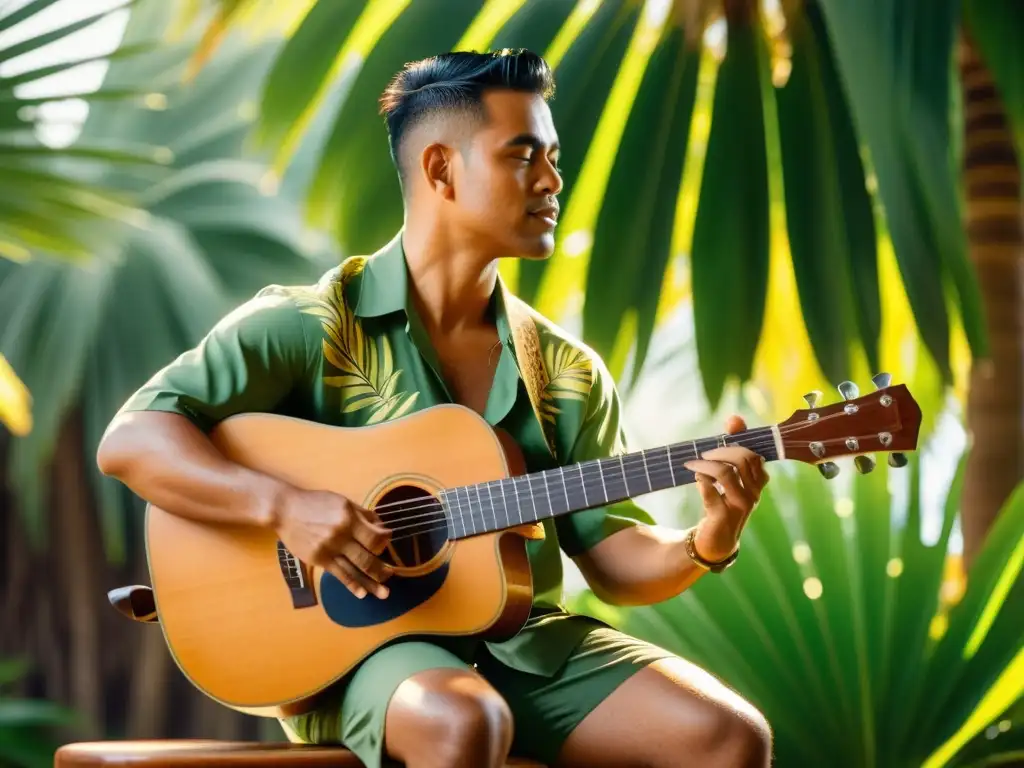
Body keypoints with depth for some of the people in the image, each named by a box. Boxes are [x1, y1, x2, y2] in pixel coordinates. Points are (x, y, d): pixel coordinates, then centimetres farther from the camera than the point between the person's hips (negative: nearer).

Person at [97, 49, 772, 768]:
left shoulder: (568, 370, 12)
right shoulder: (313, 325, -3)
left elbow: (614, 558, 10)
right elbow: (131, 440, -10)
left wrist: (705, 544, -12)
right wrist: (285, 506, -24)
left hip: (528, 645, 5)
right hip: (353, 647, -4)